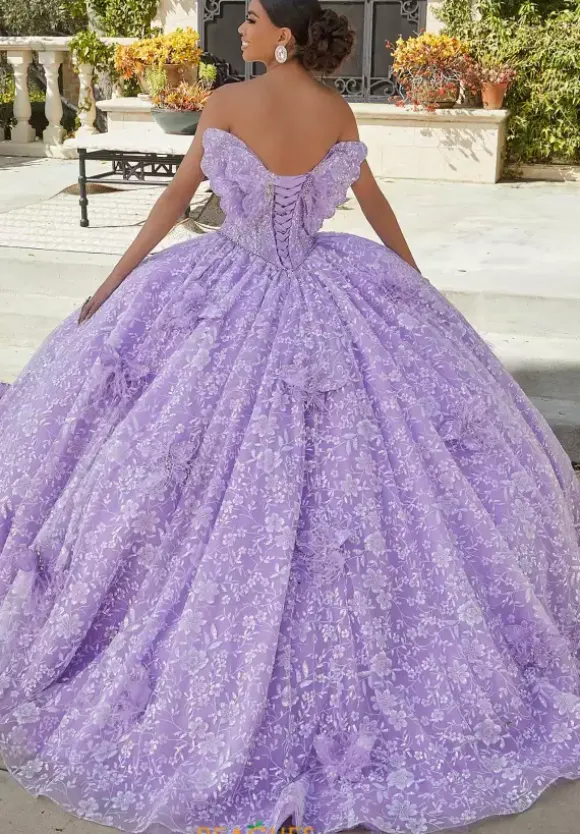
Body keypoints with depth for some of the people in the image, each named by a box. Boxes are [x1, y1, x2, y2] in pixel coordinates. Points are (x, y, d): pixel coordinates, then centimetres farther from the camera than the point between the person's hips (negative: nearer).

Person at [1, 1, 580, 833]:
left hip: (238, 300, -2)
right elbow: (376, 204, 10)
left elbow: (177, 195, -4)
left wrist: (112, 282, 7)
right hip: (325, 298, 3)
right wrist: (419, 287, 23)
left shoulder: (226, 103, -10)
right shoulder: (337, 110, 0)